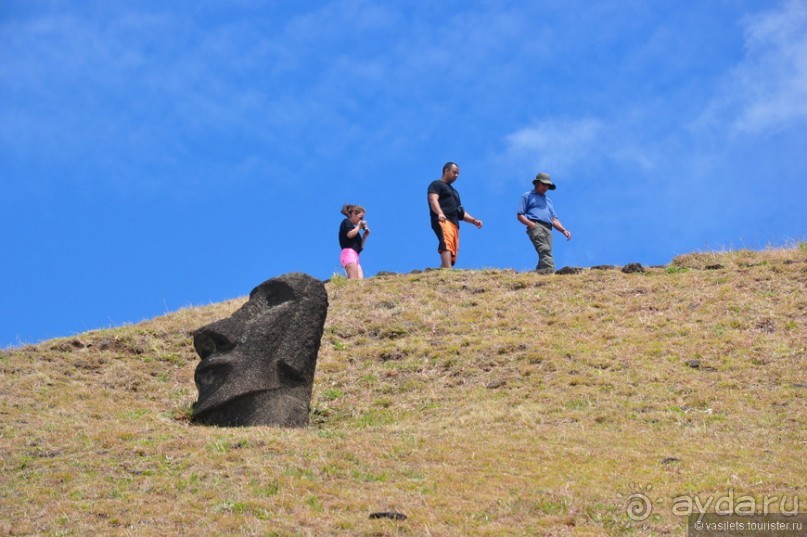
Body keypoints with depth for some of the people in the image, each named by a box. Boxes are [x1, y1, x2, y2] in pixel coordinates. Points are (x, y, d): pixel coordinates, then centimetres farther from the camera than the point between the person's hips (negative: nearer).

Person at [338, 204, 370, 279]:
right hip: (348, 253, -9)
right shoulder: (347, 222, 8)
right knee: (354, 280, -25)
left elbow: (360, 247, 27)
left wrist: (365, 236, 16)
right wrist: (358, 227, 2)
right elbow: (350, 234, -14)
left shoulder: (352, 226, 29)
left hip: (354, 256, 9)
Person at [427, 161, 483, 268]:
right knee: (446, 244, -33)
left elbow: (460, 212, 35)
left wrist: (473, 220, 17)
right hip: (442, 221, -9)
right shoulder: (437, 184, 11)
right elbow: (433, 199, -9)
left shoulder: (454, 191, 37)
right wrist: (440, 213, -29)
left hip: (454, 224, 9)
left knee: (451, 257, -3)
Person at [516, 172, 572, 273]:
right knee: (544, 249, -29)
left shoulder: (548, 200, 36)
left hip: (548, 230, 6)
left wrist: (563, 230, 9)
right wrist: (532, 224, -9)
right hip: (535, 226, -6)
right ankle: (550, 270, -48)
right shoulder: (527, 196, 19)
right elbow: (520, 216, 9)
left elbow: (554, 219, 28)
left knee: (546, 252, -13)